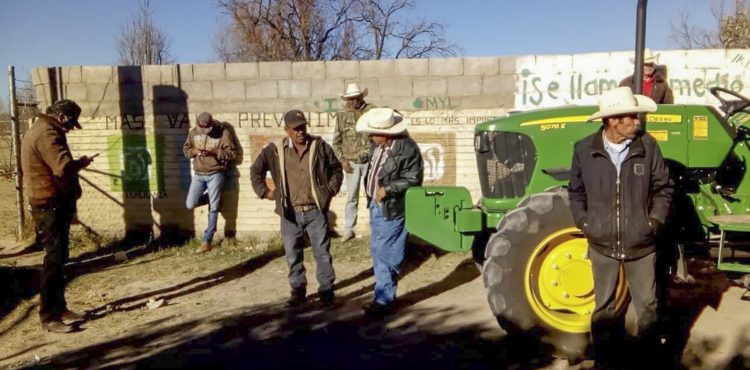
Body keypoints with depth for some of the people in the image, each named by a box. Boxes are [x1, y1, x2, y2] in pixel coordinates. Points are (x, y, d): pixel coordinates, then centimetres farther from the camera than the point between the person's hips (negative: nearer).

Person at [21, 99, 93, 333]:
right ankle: (49, 316, 0)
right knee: (54, 261, -6)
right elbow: (64, 167, -30)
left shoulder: (40, 129, 17)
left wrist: (76, 164, 10)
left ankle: (59, 308, 23)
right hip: (51, 205, -11)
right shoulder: (47, 133, -18)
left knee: (58, 259, 15)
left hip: (52, 204, 11)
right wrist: (82, 162, -12)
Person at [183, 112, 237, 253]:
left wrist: (214, 152, -20)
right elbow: (186, 149, 12)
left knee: (213, 209, -2)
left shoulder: (223, 133, -7)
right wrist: (194, 151, -11)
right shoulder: (193, 132, 4)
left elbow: (232, 153, -7)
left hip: (215, 174, -4)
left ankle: (206, 240, 6)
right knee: (190, 204, -4)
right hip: (198, 175, 4)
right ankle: (214, 199, 24)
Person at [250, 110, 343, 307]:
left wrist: (331, 189, 3)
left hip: (316, 211, -1)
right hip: (290, 213, 1)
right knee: (293, 255, 10)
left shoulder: (319, 145, -1)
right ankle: (298, 291, 24)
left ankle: (326, 290, 16)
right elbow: (255, 170, 11)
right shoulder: (275, 150, -1)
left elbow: (336, 168, 11)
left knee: (322, 253, 4)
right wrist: (264, 191, 5)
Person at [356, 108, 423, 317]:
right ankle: (385, 294, 32)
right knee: (377, 251, 17)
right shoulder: (377, 144, 2)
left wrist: (387, 189, -20)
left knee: (385, 255, -3)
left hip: (392, 210, -8)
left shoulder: (407, 148, -20)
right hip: (376, 205, 9)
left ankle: (384, 301, 10)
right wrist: (371, 194, 10)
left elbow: (412, 180, -17)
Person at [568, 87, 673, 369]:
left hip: (640, 245, 0)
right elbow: (576, 192, 5)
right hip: (602, 245, 0)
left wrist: (655, 221, -5)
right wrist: (584, 223, -3)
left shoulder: (647, 146, -7)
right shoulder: (584, 150, -8)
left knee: (647, 305, 12)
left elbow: (663, 188, 4)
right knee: (604, 308, 13)